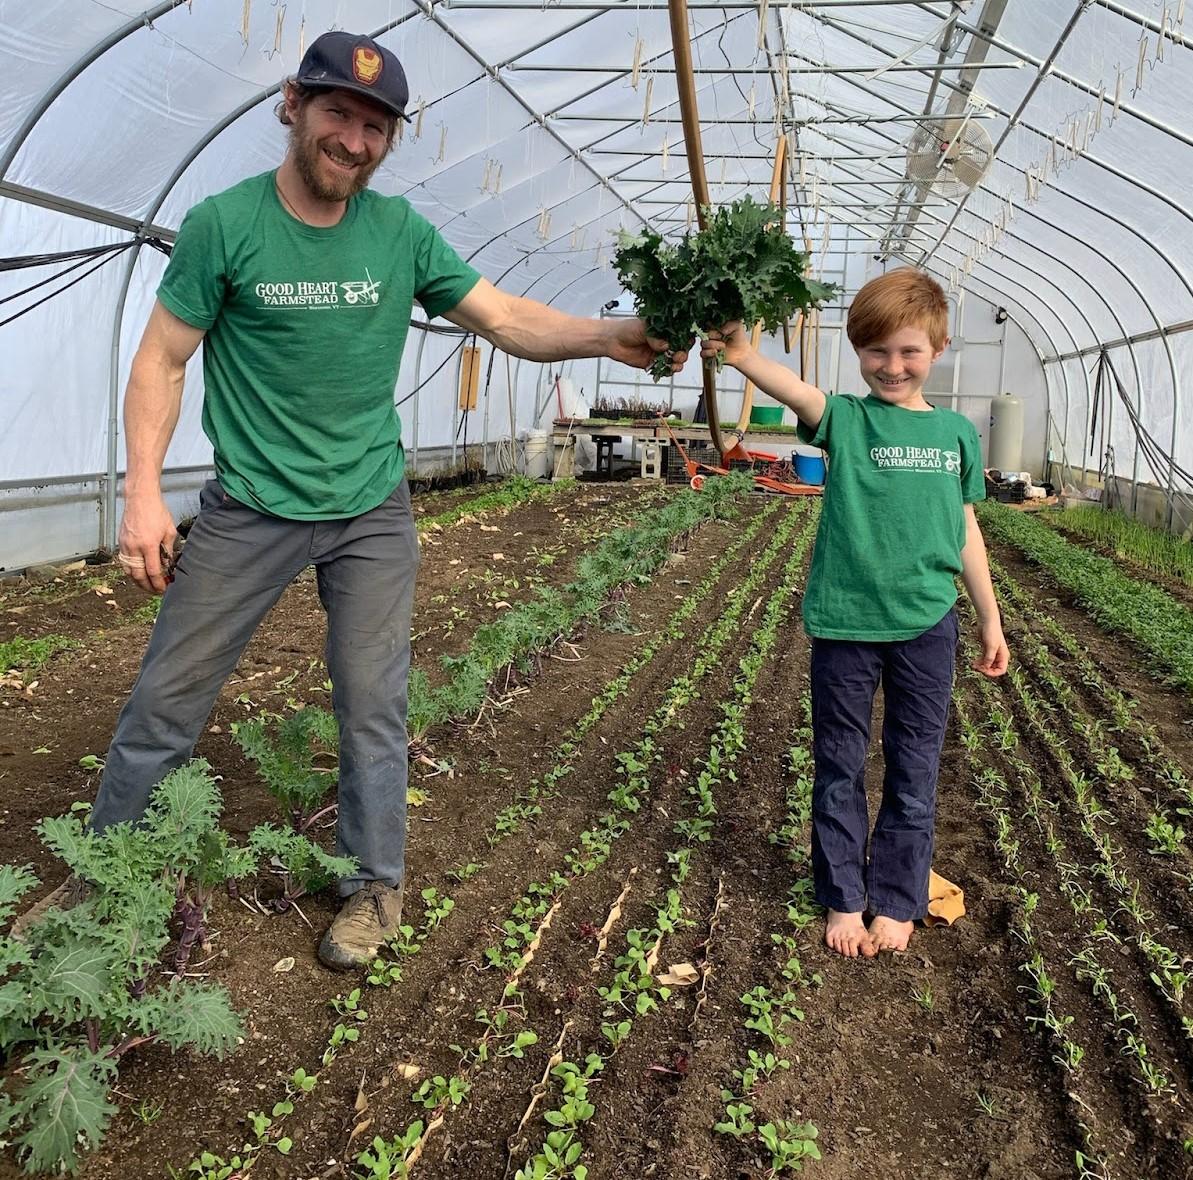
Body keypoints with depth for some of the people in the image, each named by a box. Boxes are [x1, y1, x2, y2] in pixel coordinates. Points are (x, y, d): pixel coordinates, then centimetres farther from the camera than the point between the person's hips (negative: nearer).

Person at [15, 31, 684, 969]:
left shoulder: (400, 231, -1)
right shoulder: (222, 224, -7)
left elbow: (510, 321, -3)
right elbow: (162, 361, -4)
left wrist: (604, 337, -20)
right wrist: (143, 491, -12)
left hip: (373, 511, 2)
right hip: (249, 510, -1)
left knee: (373, 708, 6)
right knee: (168, 698, 6)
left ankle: (376, 889, 23)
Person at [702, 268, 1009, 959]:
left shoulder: (957, 433, 5)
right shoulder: (846, 419, -4)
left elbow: (965, 528, 12)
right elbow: (797, 391, -26)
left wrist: (990, 617, 15)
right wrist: (742, 354, -47)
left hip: (926, 624, 2)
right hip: (844, 623, -2)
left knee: (914, 772, 11)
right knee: (840, 769, 10)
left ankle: (897, 902, 28)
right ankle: (844, 899, 27)